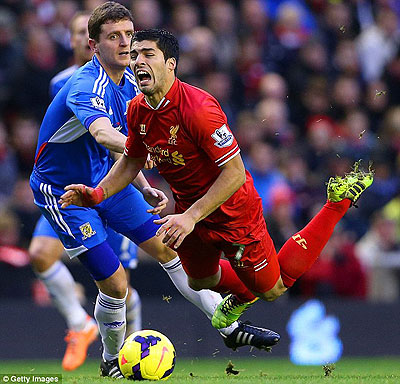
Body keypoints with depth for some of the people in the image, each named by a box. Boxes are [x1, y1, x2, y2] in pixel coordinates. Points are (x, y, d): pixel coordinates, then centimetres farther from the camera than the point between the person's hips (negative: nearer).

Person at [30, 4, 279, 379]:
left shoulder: (128, 83, 1)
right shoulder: (86, 86, -28)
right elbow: (103, 135, -50)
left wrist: (144, 189, 1)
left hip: (107, 179, 8)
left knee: (168, 248, 8)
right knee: (115, 284, -9)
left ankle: (230, 328, 17)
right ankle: (111, 362, 17)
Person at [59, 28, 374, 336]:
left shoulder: (198, 108, -33)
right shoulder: (138, 109, -9)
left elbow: (235, 172, -30)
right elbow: (132, 161, 9)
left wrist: (192, 216, -34)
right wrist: (98, 193, -7)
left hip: (232, 211, -7)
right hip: (188, 210, 7)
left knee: (273, 289, 9)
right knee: (200, 281, 24)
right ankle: (242, 294, 58)